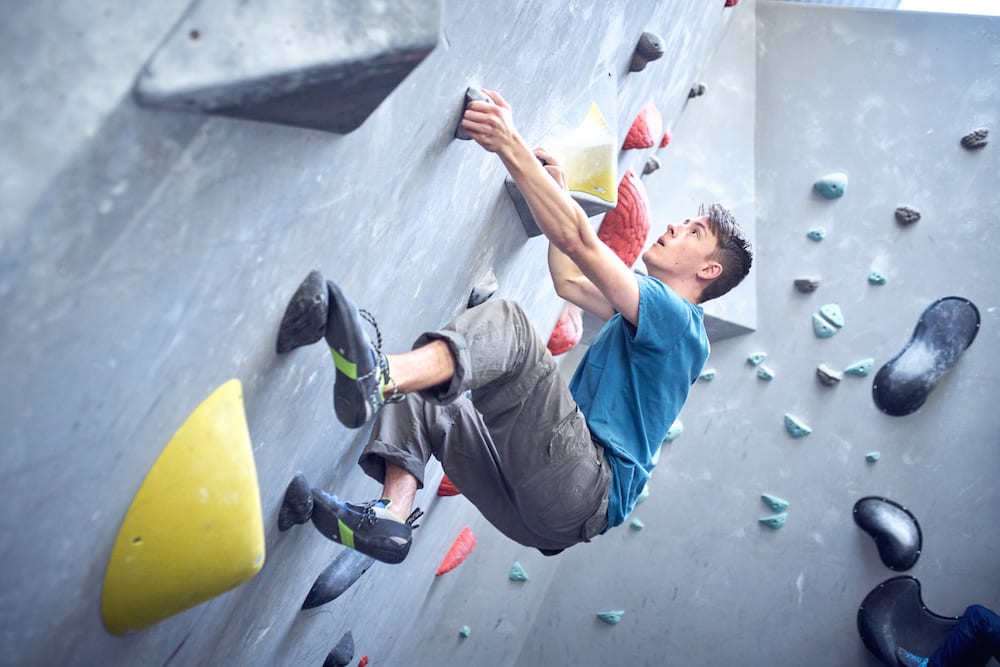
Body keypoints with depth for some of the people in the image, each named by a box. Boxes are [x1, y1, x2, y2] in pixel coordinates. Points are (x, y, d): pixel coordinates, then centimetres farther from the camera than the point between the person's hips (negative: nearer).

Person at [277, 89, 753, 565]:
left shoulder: (676, 318, -2)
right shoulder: (651, 315, 26)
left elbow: (578, 240, -14)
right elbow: (569, 282, 37)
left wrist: (509, 145, -17)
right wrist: (556, 186, 36)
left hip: (586, 492, -9)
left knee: (506, 320, -26)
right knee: (418, 390, 10)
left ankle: (377, 378, -49)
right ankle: (391, 519, -12)